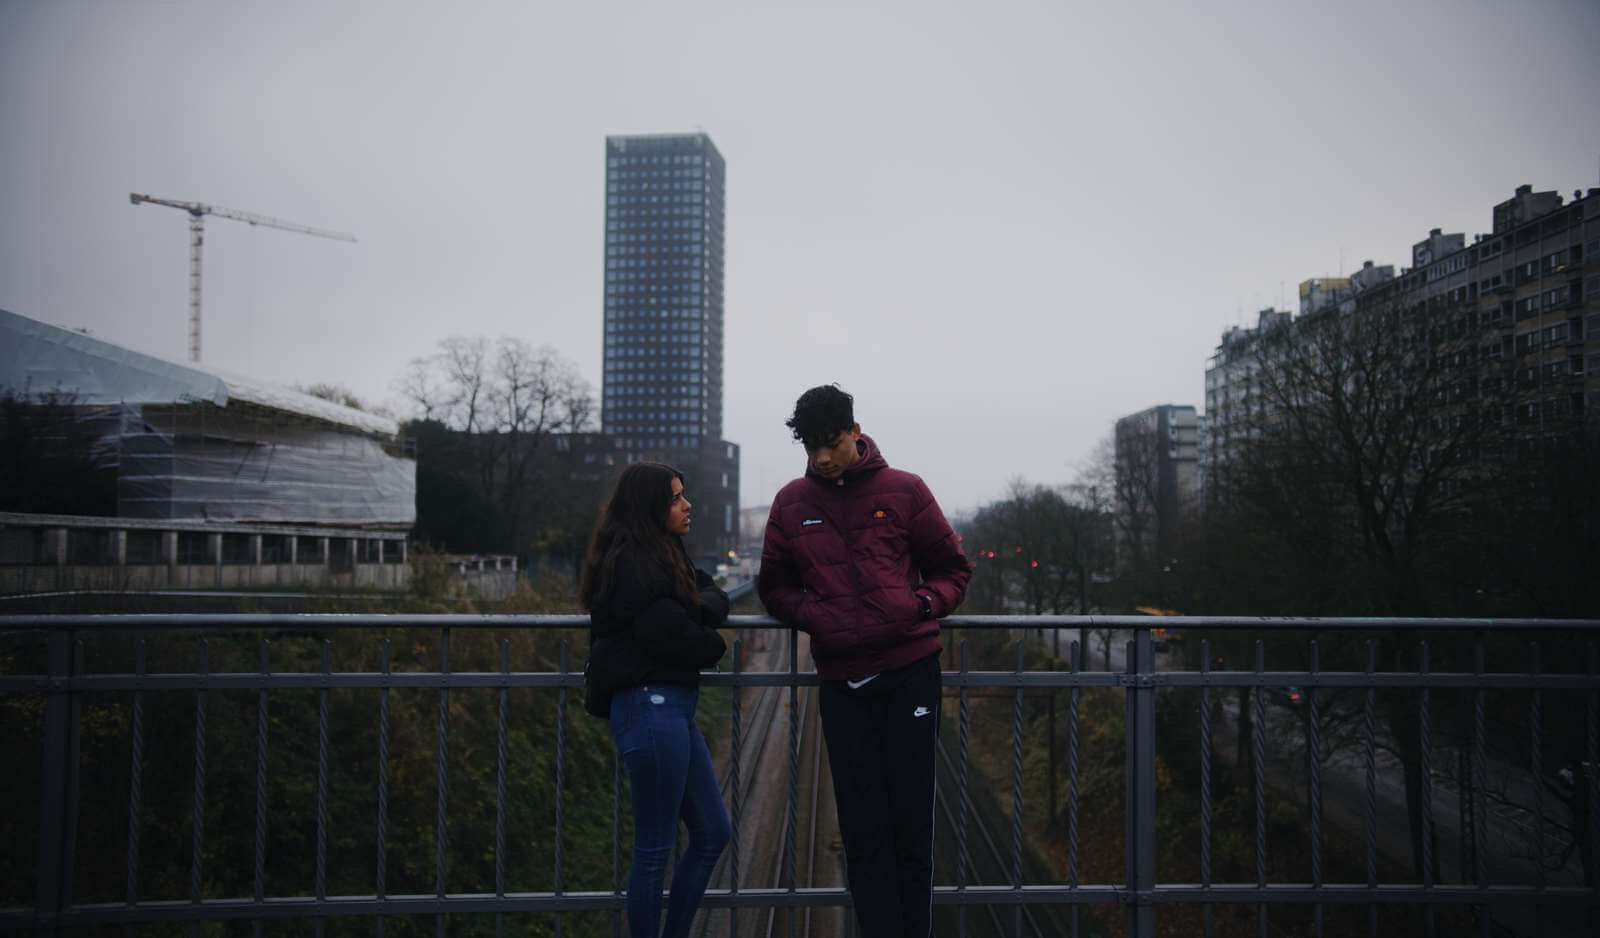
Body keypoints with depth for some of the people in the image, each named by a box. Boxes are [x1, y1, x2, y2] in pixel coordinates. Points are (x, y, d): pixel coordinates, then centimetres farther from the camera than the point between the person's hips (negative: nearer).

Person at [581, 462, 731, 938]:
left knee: (712, 834, 15)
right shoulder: (633, 563, -15)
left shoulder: (664, 555, 16)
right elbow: (667, 634, -19)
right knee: (655, 848, 1)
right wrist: (712, 644, 0)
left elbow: (714, 595, 16)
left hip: (673, 706, 10)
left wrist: (701, 609, -6)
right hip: (652, 705, -10)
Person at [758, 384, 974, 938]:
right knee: (863, 829, 4)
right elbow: (774, 586, 14)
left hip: (910, 670, -1)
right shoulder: (791, 504, 7)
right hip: (842, 680, 2)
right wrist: (812, 616, -5)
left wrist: (923, 605, -11)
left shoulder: (904, 491, 2)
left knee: (911, 820, 4)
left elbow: (953, 569, 9)